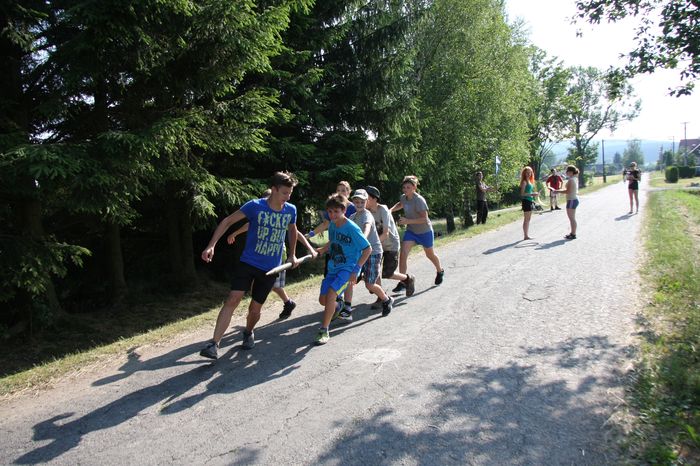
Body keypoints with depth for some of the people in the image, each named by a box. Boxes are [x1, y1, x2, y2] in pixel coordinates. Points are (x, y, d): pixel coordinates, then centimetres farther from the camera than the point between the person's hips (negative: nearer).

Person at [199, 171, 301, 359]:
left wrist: (292, 255, 21)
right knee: (233, 299, -16)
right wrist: (211, 245, -16)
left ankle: (248, 332, 39)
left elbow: (292, 230, 19)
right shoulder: (255, 206, -13)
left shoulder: (291, 210, -2)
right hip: (248, 263, -2)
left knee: (255, 308, 7)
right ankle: (214, 344, -13)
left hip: (270, 269, 2)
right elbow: (228, 221, -8)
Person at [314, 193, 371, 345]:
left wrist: (355, 270, -16)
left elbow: (368, 249, -13)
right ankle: (337, 309, 41)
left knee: (331, 294, -26)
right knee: (322, 300, 7)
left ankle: (324, 331, -15)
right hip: (333, 268, 7)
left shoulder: (352, 228, -18)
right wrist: (322, 250, 2)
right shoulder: (332, 225, 2)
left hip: (348, 268, -7)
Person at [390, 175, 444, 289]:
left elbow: (424, 219, -29)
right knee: (403, 254, -13)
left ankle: (440, 271, 49)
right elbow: (400, 204, 19)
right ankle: (402, 282, -7)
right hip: (411, 231, 5)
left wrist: (407, 221, -35)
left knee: (430, 254, 18)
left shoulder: (419, 200, -27)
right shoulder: (403, 197, -6)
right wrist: (391, 210, 1)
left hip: (425, 232, -5)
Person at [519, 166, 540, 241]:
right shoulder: (524, 182, -11)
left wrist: (534, 193, 10)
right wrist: (532, 194, -21)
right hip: (526, 201, -9)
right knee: (526, 220, -6)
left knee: (528, 219, 11)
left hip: (530, 201, 9)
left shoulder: (530, 181, 15)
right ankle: (525, 236, -2)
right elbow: (522, 193, -17)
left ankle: (527, 235, 16)